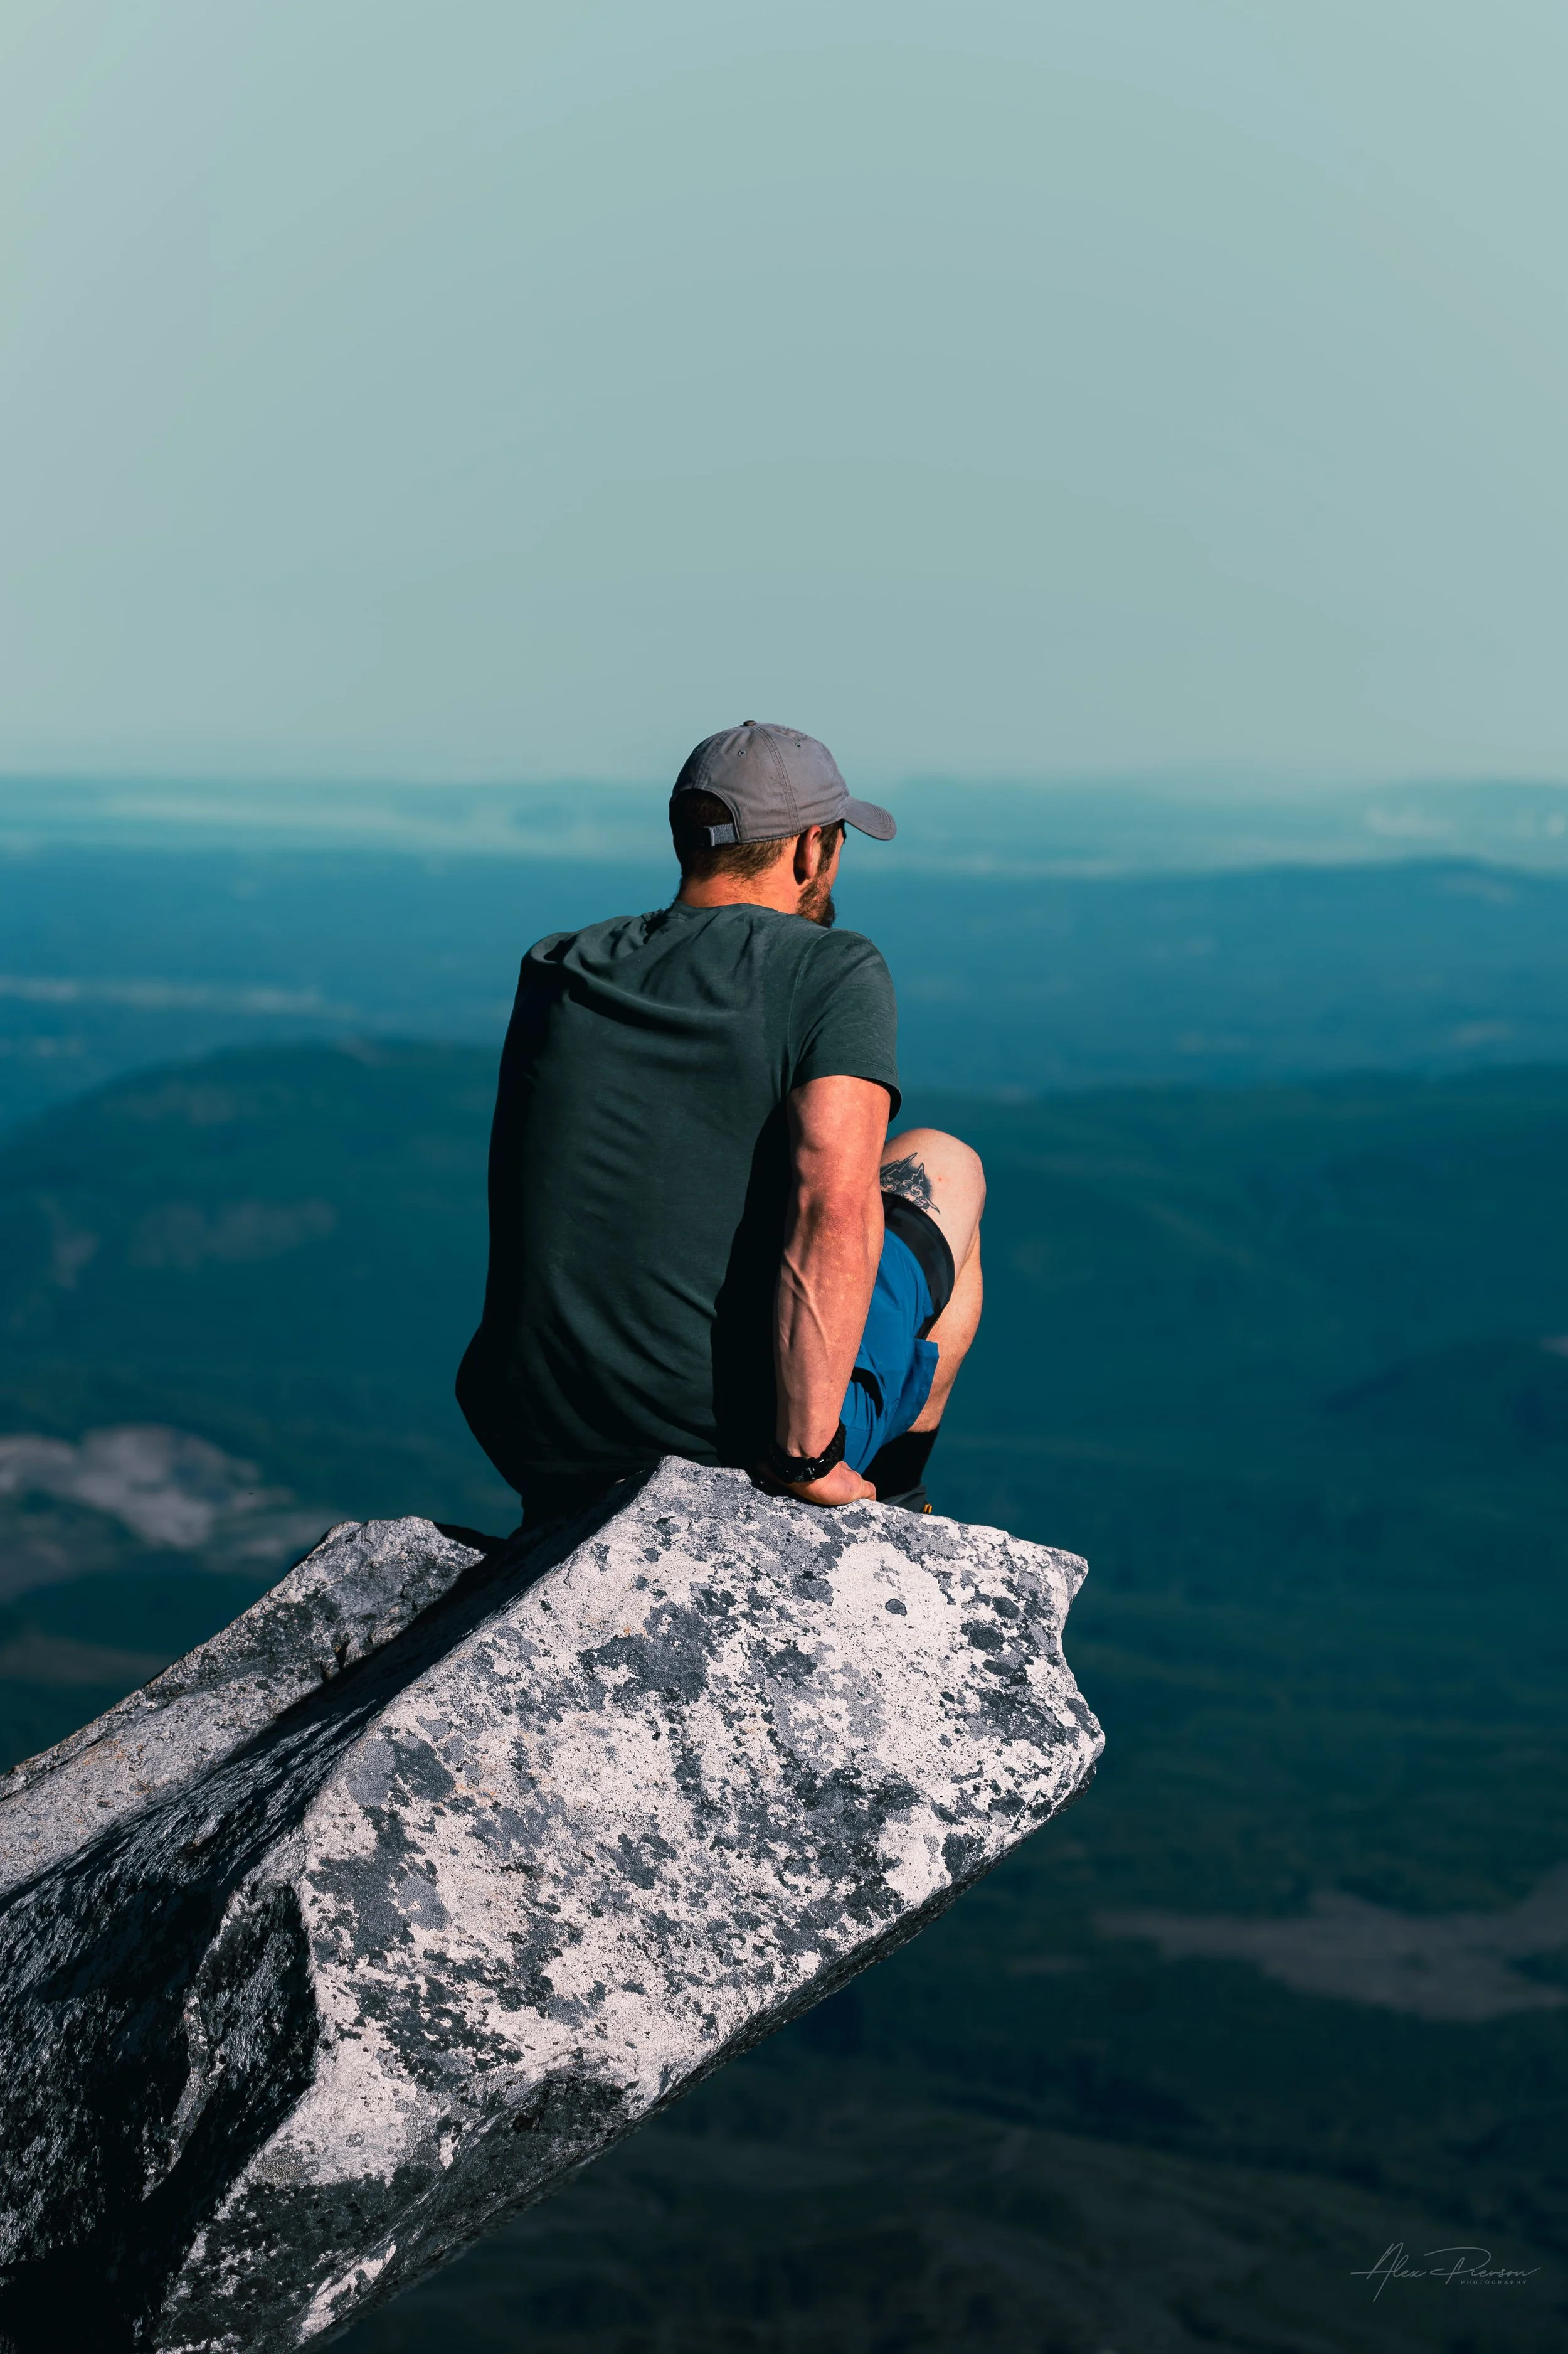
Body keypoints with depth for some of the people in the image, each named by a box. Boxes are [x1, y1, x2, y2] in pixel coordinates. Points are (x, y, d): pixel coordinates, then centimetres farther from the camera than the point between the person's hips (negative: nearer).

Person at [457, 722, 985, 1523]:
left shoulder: (552, 974, 9)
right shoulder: (834, 971, -7)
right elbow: (834, 1202, -24)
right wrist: (807, 1457, -22)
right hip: (740, 1436, -5)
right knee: (941, 1168, 23)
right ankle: (884, 1504, 31)